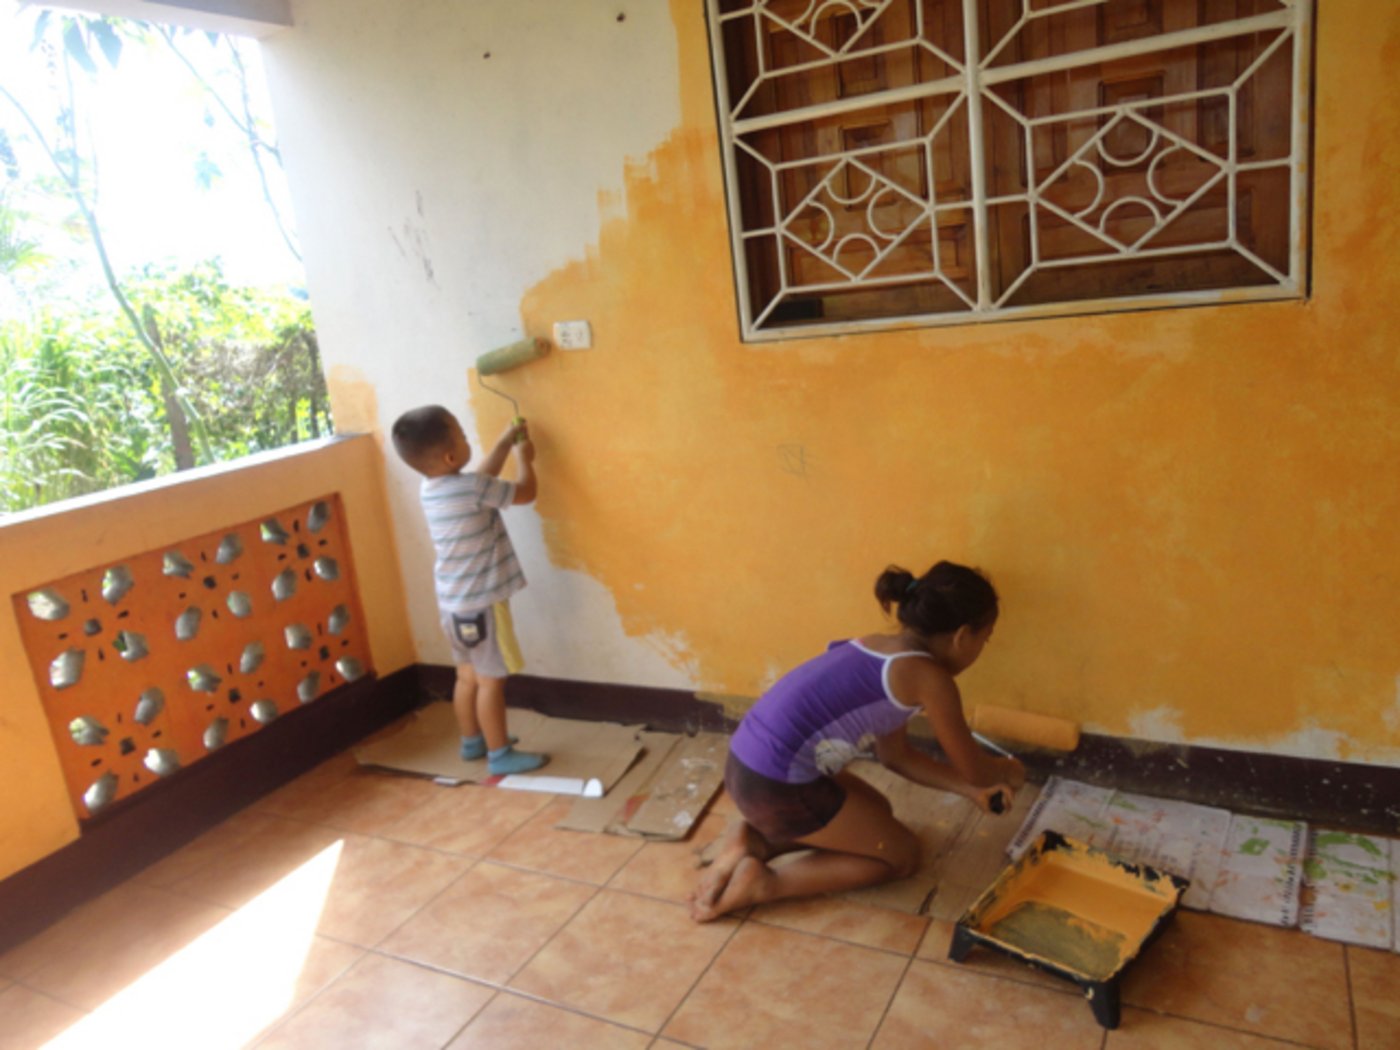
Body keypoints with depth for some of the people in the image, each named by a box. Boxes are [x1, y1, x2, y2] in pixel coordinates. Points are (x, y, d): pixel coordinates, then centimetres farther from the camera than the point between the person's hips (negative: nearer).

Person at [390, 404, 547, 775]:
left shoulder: (432, 489, 4)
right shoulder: (471, 489, -22)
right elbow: (525, 492, -10)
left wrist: (505, 443, 23)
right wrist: (524, 457, 8)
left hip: (454, 603, 8)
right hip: (480, 603, -8)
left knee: (468, 676, 20)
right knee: (491, 679, 2)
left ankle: (472, 741, 34)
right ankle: (500, 754, 12)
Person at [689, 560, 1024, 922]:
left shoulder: (882, 651, 15)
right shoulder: (928, 677, -11)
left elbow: (896, 755, 23)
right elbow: (972, 768, 2)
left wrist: (973, 791, 23)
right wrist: (1008, 771, 24)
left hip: (749, 766, 9)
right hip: (778, 786, -9)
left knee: (876, 814, 29)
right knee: (902, 854, 13)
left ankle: (755, 841, 12)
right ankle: (763, 882, 2)